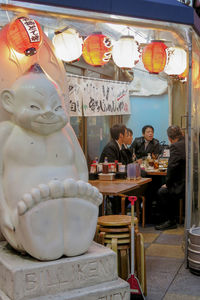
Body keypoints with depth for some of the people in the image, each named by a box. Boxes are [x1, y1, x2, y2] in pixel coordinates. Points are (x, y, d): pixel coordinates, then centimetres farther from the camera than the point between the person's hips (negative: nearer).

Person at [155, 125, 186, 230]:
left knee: (162, 192, 6)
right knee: (172, 190, 25)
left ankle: (169, 221, 14)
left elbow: (172, 166, -18)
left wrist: (168, 184, -5)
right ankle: (171, 220, 30)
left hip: (184, 186, -8)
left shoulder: (175, 146, -13)